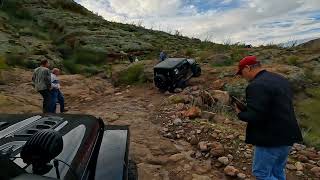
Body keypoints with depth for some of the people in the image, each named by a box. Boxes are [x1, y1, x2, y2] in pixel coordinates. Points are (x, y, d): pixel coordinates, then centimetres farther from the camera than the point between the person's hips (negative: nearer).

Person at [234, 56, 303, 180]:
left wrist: (240, 113, -7)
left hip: (271, 139, -9)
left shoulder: (256, 86, -22)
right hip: (288, 135, 9)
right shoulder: (280, 79, 9)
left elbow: (253, 117, -28)